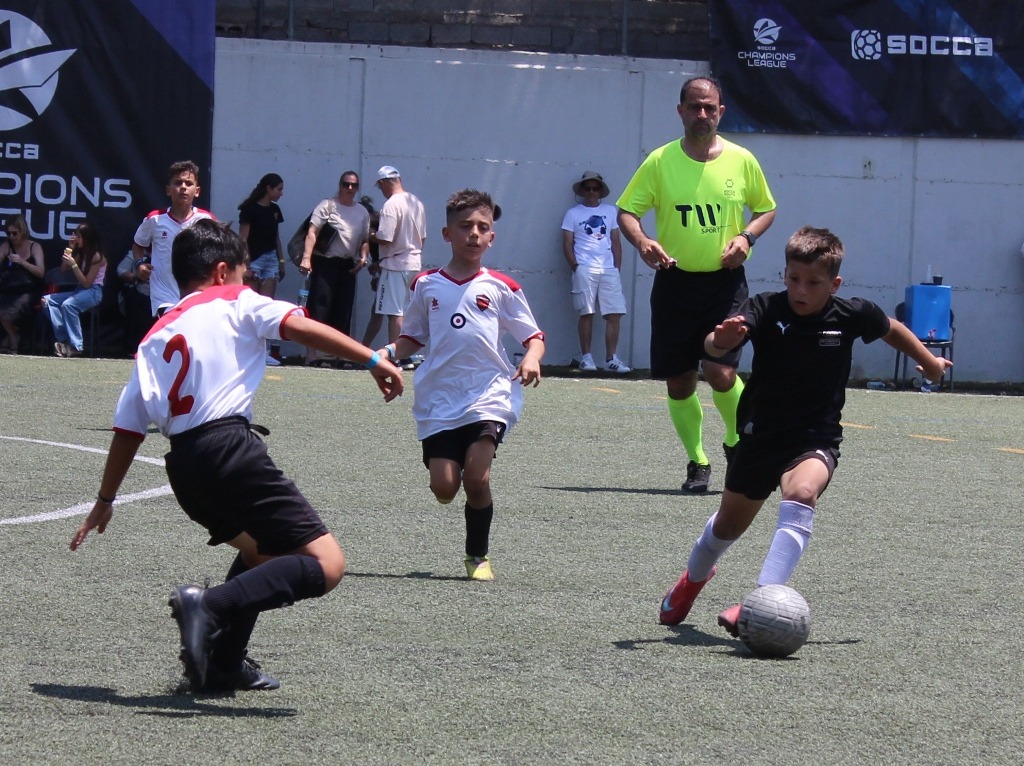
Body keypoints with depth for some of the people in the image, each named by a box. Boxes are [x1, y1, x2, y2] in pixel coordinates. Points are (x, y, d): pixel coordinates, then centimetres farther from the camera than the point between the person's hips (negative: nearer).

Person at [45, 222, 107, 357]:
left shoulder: (97, 257, -10)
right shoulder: (81, 254, 14)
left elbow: (87, 283, -14)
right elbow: (63, 270, 14)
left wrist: (74, 264, -20)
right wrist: (69, 249, 7)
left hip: (93, 292, -9)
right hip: (79, 291, 9)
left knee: (68, 304, -35)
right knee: (47, 300, -8)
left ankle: (76, 346, -31)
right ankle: (62, 339, -18)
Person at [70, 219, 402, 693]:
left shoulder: (156, 336, 26)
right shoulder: (233, 302, 12)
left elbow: (127, 429, 24)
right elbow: (301, 327, -5)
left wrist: (105, 501, 32)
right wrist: (373, 360, -8)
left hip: (182, 465, 8)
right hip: (229, 445, -7)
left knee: (261, 551, 32)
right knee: (325, 564, -12)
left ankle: (223, 664, 21)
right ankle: (210, 607, -29)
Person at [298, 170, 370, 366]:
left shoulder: (362, 212, 15)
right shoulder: (327, 205, -1)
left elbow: (365, 240, 22)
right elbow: (312, 232, -9)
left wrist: (363, 257, 2)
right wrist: (306, 258, -22)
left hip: (348, 266, 6)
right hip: (325, 262, -6)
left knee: (343, 311, 6)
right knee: (319, 307, -10)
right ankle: (310, 353, -12)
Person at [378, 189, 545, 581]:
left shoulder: (500, 287, 5)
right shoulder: (427, 285, 11)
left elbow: (533, 336, 7)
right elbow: (413, 337, 21)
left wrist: (532, 358, -15)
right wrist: (388, 353, 1)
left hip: (489, 394, -2)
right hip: (438, 398, 2)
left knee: (476, 478, -18)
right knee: (443, 487, -8)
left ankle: (478, 555, 4)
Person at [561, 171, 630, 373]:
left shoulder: (610, 211, 16)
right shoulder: (573, 213, 8)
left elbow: (616, 241, 16)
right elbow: (567, 244, 4)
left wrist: (617, 268, 7)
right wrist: (576, 267, -7)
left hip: (609, 270, 3)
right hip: (584, 270, -3)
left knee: (614, 314, -4)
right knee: (587, 313, -4)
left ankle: (611, 358, -2)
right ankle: (586, 357, 2)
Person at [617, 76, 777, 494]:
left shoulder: (742, 160, 1)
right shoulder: (660, 162, -1)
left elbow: (766, 208, 14)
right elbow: (626, 212, 2)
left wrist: (746, 236, -6)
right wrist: (642, 241, -19)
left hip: (725, 282, -1)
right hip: (675, 282, 1)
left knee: (721, 372, -13)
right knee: (679, 382, 2)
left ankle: (737, 443, 14)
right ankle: (697, 462, 18)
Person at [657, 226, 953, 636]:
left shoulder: (852, 315, -12)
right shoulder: (765, 309, -17)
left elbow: (892, 329, 11)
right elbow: (714, 345, -33)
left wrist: (930, 362, 26)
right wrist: (720, 340, -58)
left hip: (816, 439, -1)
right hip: (761, 434, 1)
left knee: (801, 494, -35)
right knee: (729, 524, 20)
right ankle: (694, 577, 54)